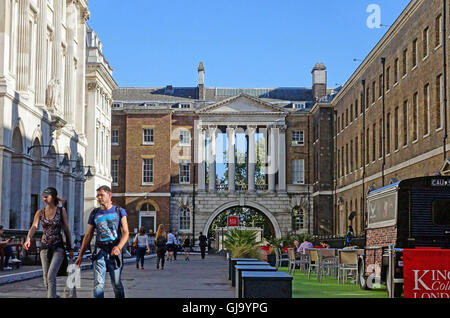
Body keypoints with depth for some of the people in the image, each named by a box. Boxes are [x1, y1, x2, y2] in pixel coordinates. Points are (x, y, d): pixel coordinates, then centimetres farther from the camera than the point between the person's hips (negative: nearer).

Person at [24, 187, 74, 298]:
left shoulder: (61, 210, -2)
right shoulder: (40, 212, 3)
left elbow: (67, 230, 1)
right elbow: (34, 227, -12)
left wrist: (70, 249, 0)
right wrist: (28, 239, -33)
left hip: (58, 247, -4)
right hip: (45, 247, 4)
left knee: (51, 276, -19)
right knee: (46, 278, 8)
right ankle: (54, 296, 31)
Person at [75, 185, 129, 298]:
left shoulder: (119, 211, 6)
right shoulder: (95, 213, 13)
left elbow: (126, 233, -2)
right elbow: (88, 235, 15)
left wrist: (119, 247, -21)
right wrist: (80, 254, 9)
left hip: (114, 251, -1)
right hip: (99, 251, 2)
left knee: (117, 284, 4)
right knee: (98, 283, -10)